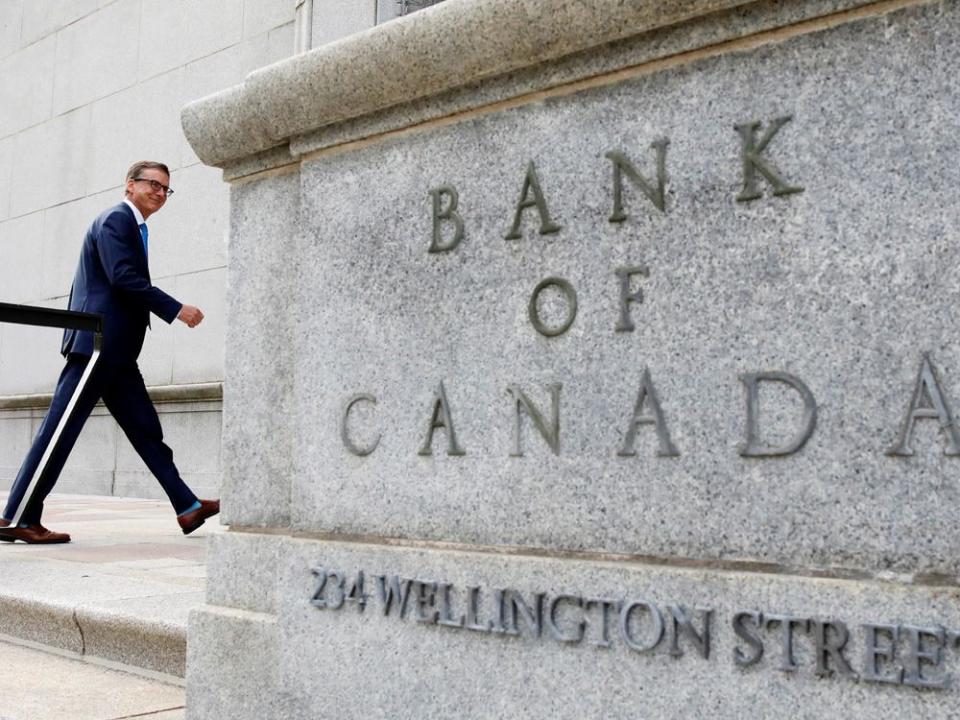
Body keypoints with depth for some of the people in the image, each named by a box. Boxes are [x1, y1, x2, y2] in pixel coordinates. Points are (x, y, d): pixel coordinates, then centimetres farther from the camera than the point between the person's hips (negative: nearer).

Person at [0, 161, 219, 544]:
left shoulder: (132, 226, 23)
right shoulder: (116, 219, -6)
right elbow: (123, 277, -19)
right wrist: (177, 310, -17)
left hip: (115, 350, 10)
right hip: (98, 341, -10)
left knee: (146, 429, 8)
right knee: (60, 429, -7)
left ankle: (188, 508, 11)